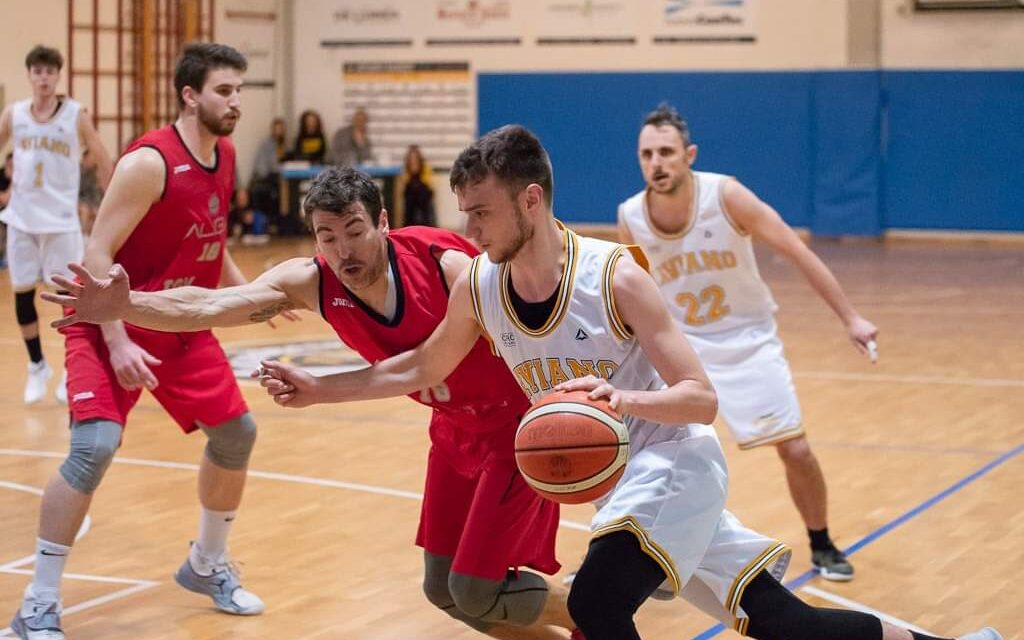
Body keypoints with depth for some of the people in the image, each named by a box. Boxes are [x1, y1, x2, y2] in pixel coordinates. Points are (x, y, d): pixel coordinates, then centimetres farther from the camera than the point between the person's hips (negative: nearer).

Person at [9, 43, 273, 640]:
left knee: (237, 433, 8)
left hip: (184, 329, 8)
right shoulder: (148, 163, -23)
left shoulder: (225, 156, 2)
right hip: (115, 327, -8)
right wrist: (117, 343, -30)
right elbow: (97, 255, -24)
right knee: (95, 447, -21)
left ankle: (207, 566, 30)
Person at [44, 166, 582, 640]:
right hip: (456, 428, 6)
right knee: (443, 589, 11)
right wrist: (125, 306, -46)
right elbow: (208, 306, -29)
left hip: (521, 423, -6)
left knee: (476, 589, -8)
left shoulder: (448, 266, -30)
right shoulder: (312, 282, -17)